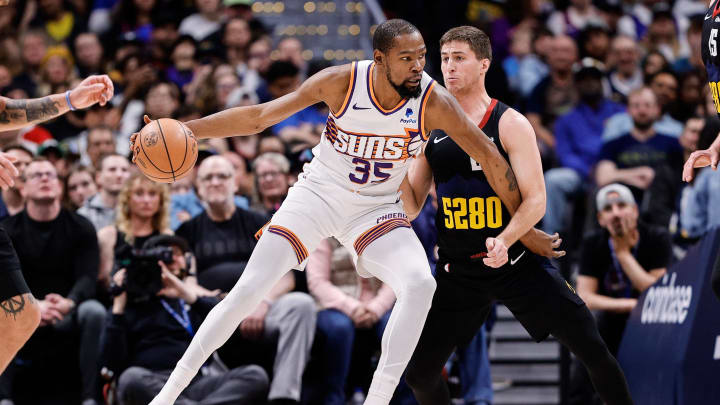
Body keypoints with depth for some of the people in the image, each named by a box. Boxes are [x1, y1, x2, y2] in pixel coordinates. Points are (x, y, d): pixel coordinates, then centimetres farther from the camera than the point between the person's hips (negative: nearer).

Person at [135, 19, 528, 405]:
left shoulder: (433, 101, -20)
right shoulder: (341, 82, -20)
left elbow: (488, 156, -9)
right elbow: (259, 116, -14)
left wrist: (521, 225, -5)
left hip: (377, 209, 1)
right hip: (318, 194, -1)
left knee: (420, 285, -27)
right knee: (248, 291, -10)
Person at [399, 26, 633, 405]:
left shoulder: (510, 124, -8)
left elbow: (535, 201, -14)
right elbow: (411, 207, 6)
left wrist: (505, 240, -31)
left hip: (518, 261, -3)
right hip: (458, 271, 3)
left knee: (593, 351, -5)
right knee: (419, 373, -1)